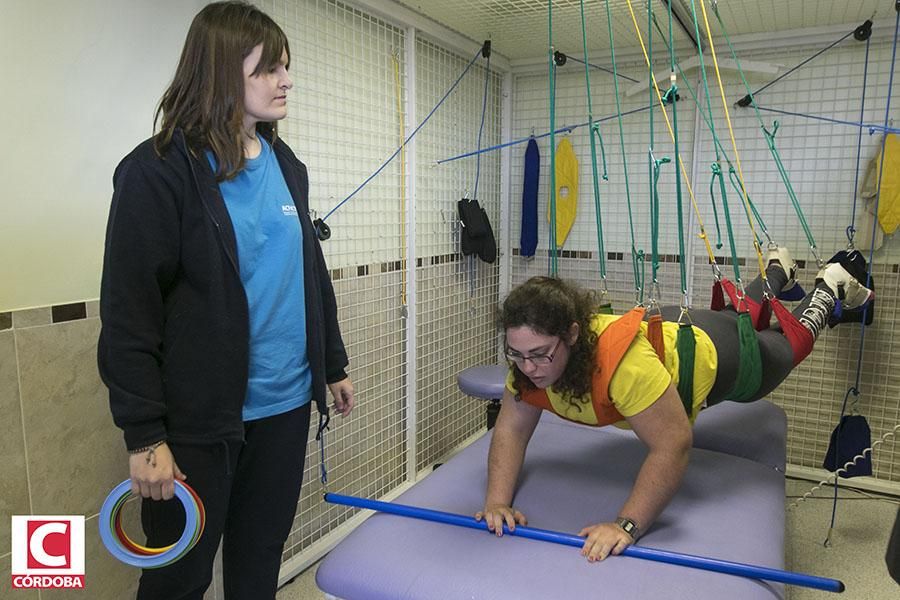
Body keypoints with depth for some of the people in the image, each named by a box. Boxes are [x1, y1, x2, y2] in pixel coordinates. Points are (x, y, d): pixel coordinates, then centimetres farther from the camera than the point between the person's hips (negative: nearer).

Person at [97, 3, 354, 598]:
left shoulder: (287, 166, 9)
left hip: (286, 402, 6)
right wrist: (144, 434, -14)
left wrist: (334, 364, 16)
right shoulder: (159, 170, -11)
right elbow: (129, 312, -13)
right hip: (200, 414, -5)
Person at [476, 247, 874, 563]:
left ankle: (832, 284, 52)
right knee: (734, 315, 37)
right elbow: (511, 429, -24)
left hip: (712, 353, -6)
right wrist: (497, 501, -36)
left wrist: (627, 525, -51)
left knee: (788, 343, 26)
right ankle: (777, 271, 65)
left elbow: (673, 445, -47)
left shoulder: (623, 359, -49)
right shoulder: (531, 352, -29)